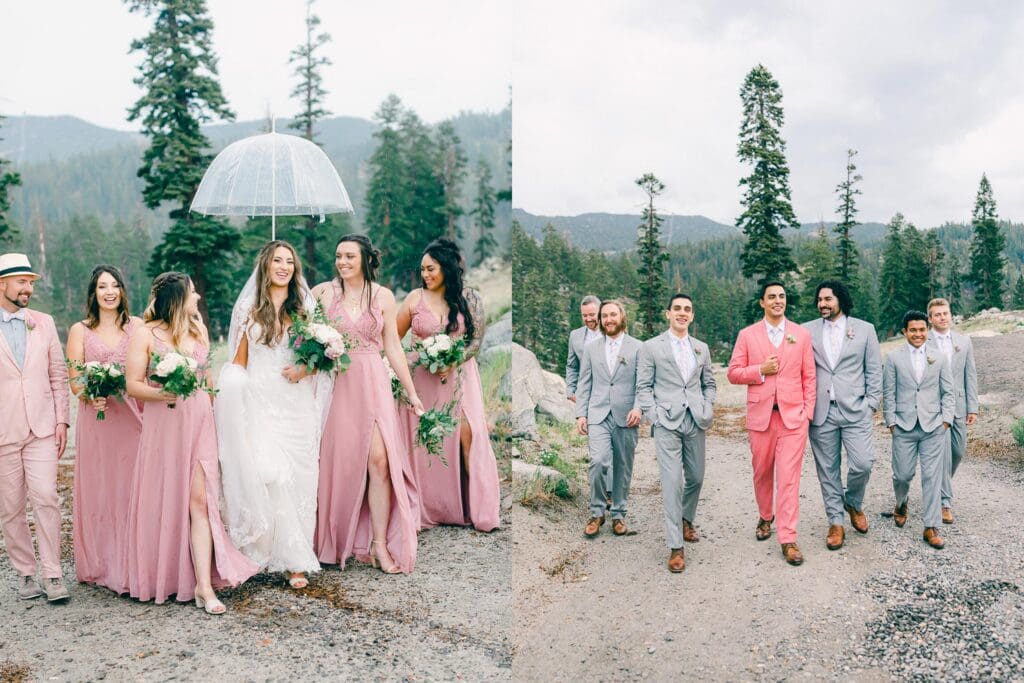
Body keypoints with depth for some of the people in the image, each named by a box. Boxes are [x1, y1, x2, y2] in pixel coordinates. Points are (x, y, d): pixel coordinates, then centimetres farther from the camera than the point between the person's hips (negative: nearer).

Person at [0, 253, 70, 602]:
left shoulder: (44, 323, 8)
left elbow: (58, 375, 11)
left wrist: (62, 420, 4)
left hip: (42, 428, 1)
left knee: (46, 498, -7)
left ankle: (52, 575, 0)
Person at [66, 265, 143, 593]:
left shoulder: (138, 326, 7)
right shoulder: (79, 331, 7)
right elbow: (74, 381, 3)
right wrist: (91, 395, -18)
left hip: (133, 417, 0)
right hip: (96, 419, 0)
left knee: (134, 487, 1)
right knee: (99, 488, 5)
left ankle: (134, 564, 11)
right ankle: (101, 564, 18)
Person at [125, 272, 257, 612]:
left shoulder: (198, 329, 11)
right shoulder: (145, 334, -3)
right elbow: (133, 384, -7)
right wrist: (159, 393, -25)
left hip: (199, 422, 3)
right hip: (163, 424, -3)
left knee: (199, 500, -5)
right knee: (164, 501, 5)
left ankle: (204, 584, -7)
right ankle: (162, 578, 23)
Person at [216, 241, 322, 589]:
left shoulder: (305, 307, 10)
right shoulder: (249, 308, 9)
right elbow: (239, 360, 10)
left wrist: (306, 368, -8)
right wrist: (229, 389, -5)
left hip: (297, 402, 1)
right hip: (259, 401, -1)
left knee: (297, 477, 0)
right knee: (268, 475, -12)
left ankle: (296, 561, 7)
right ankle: (294, 557, 0)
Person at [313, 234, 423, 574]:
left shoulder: (382, 296, 4)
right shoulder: (322, 292, 3)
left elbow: (393, 347, 7)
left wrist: (412, 393, 6)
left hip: (373, 383, 0)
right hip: (335, 384, 0)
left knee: (380, 460, -10)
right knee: (337, 460, 5)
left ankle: (380, 544, -2)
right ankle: (332, 540, 20)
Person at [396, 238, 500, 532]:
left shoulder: (469, 298, -2)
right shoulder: (415, 298, 0)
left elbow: (477, 340, -3)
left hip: (458, 376, -1)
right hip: (423, 379, 1)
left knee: (466, 435, -7)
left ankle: (478, 507, 4)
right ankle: (428, 507, 15)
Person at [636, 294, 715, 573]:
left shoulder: (702, 348, 14)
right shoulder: (651, 347, 2)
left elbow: (709, 384, 20)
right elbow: (643, 387, 1)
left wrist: (707, 409, 4)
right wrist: (655, 416, -9)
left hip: (695, 422, 4)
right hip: (667, 423, -4)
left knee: (696, 477, 13)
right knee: (672, 482, -8)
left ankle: (686, 520, 41)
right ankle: (675, 547, -2)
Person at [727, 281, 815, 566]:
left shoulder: (802, 334, 6)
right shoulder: (747, 335, 4)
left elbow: (809, 376, 7)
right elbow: (733, 373, 3)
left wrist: (808, 411, -1)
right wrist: (761, 370, -12)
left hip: (793, 415, -1)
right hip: (760, 415, 1)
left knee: (789, 477, -6)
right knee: (762, 473, 14)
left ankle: (788, 539, -3)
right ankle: (765, 517, 38)